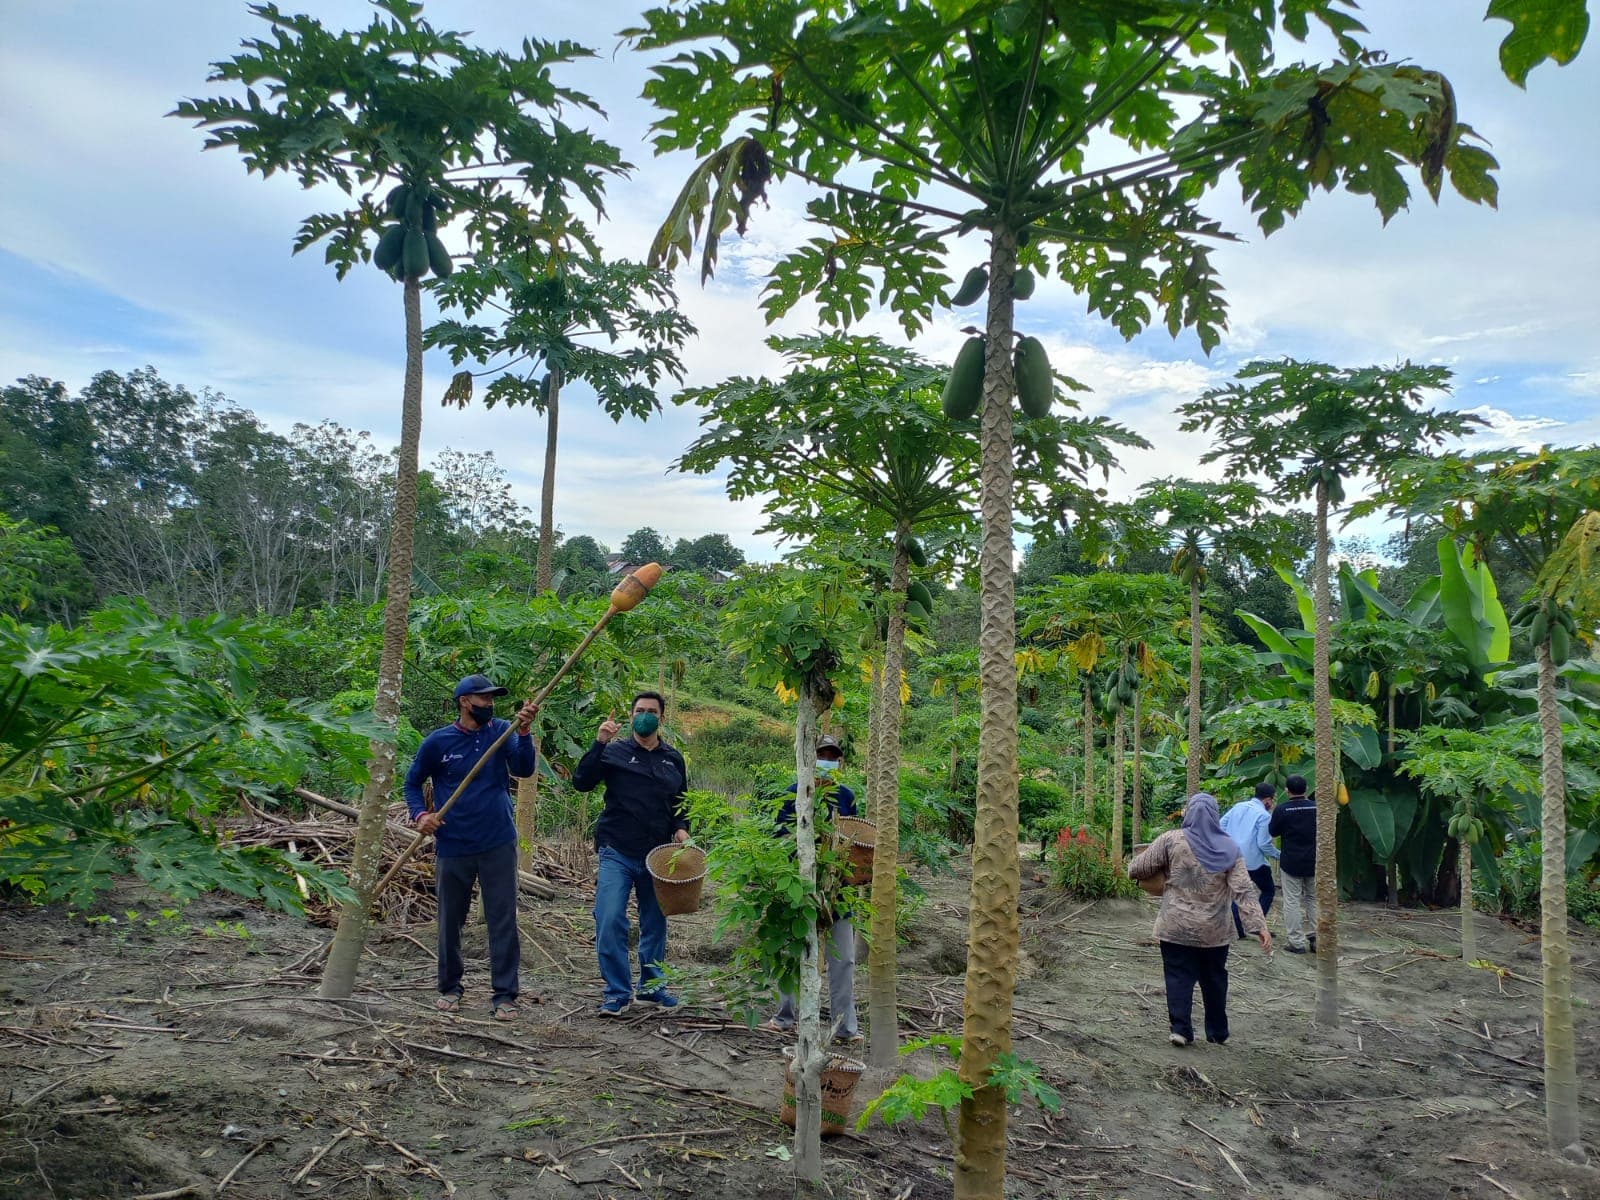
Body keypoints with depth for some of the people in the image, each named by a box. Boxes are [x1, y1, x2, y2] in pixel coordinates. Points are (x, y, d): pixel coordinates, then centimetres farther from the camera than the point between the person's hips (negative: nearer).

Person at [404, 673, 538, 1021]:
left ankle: (504, 995, 8)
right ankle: (449, 988, 30)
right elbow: (413, 782, 9)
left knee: (503, 921, 0)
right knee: (450, 921, 12)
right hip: (453, 846, 0)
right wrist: (420, 814, -8)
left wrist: (523, 732, -28)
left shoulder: (501, 731, 0)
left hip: (498, 844, 0)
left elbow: (523, 769, -13)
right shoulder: (437, 742, -2)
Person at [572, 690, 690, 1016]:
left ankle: (651, 986, 28)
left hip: (657, 856, 4)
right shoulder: (614, 752, 0)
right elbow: (581, 782, -12)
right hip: (618, 854, -3)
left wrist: (681, 828, 1)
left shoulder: (673, 759, 11)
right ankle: (617, 993, 0)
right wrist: (600, 743, -20)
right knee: (610, 922, -13)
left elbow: (681, 802, 20)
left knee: (655, 924, 12)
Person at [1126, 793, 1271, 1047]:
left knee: (1179, 977, 6)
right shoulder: (1229, 848, -1)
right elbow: (1244, 890, -8)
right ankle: (1217, 1033, 27)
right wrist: (1259, 925, -8)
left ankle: (1181, 1029, 0)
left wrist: (1132, 868, 18)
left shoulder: (1171, 840, -6)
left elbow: (1138, 869, -4)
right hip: (1214, 931, 2)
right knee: (1214, 979, 16)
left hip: (1176, 928, -2)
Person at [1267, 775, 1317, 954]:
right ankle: (1316, 940, 14)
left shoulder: (1282, 809, -13)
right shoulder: (1316, 807, -5)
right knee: (1314, 900, 14)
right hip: (1314, 863, 3)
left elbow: (1273, 832, -1)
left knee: (1292, 902, 2)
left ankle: (1297, 942, 0)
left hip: (1291, 863, -3)